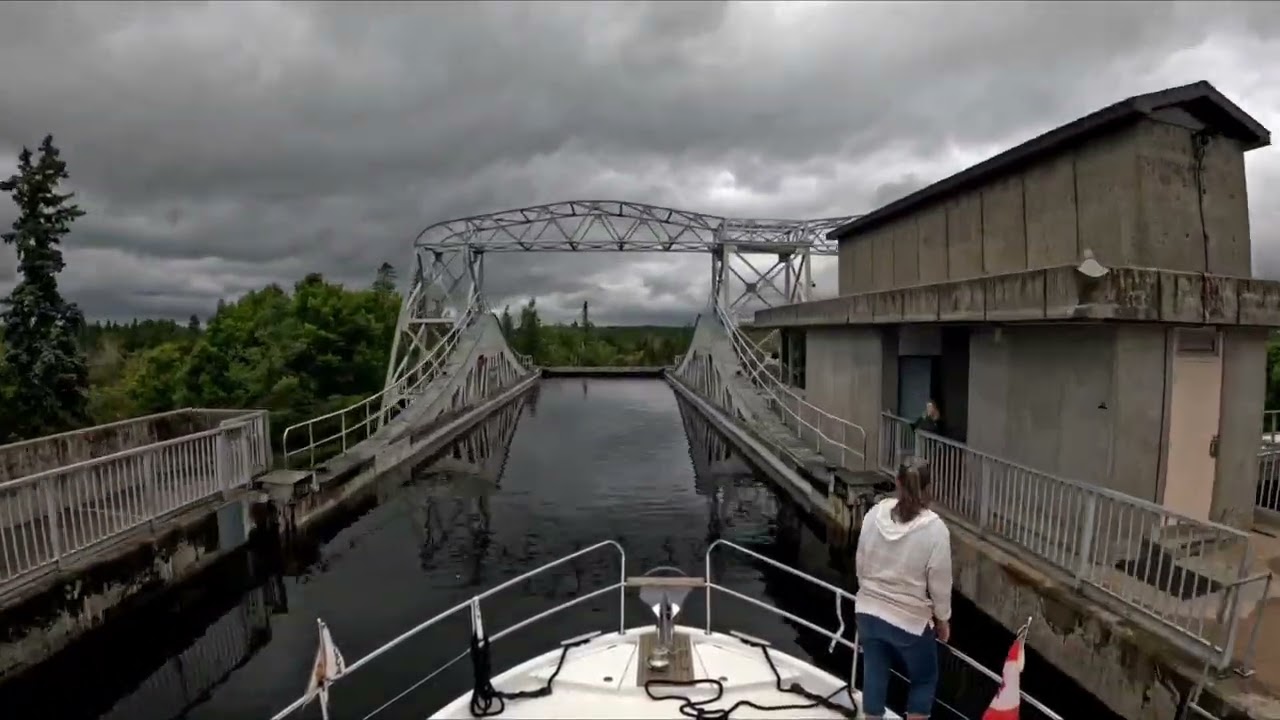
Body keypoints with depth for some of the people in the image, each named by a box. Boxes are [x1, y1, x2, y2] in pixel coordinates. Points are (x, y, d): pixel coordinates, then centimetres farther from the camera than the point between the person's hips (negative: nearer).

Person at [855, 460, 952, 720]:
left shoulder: (874, 514, -9)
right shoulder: (935, 528, -19)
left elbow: (861, 564, 1)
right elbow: (939, 583, -12)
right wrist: (943, 619, 5)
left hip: (869, 612, 3)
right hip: (910, 620, -3)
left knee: (874, 676, 19)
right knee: (924, 679, 21)